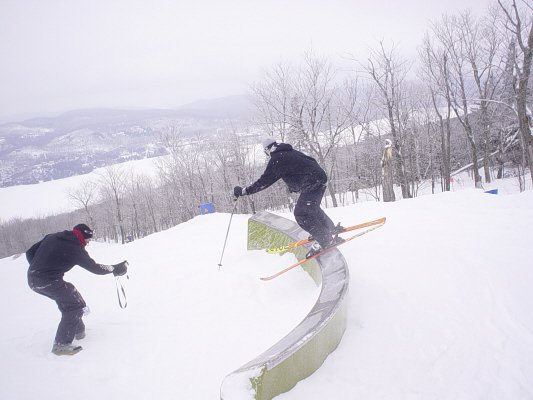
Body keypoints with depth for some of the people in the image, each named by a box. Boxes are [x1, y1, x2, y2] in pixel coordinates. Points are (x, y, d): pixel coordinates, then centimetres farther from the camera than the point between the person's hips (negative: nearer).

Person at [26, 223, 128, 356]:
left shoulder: (51, 237, 13)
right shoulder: (75, 248, -7)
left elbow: (30, 253, 16)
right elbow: (94, 268, -4)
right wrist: (115, 269, 7)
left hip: (32, 279, 9)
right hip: (49, 282, -8)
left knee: (66, 298, 26)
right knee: (76, 305, 1)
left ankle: (78, 329, 37)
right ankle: (61, 344, -4)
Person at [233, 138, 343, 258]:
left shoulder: (277, 159, -8)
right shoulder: (291, 152, 18)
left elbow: (265, 180, -10)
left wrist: (244, 191, -4)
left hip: (311, 183, -10)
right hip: (320, 176, 10)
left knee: (301, 213, -8)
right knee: (312, 208, 26)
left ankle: (325, 239, -8)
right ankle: (331, 229, 37)